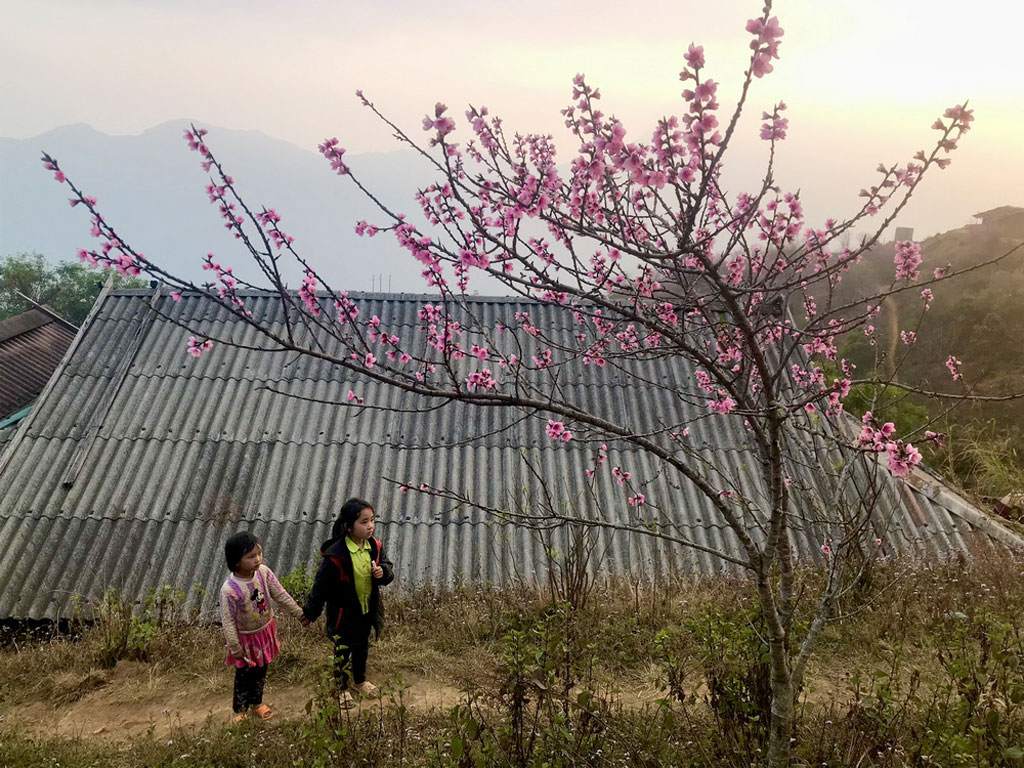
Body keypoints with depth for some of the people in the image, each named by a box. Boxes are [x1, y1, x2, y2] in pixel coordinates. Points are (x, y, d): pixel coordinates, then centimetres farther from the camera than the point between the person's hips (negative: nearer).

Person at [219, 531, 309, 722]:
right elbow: (228, 621, -22)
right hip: (246, 638, -5)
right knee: (244, 675, 15)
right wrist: (235, 648, -16)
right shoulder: (229, 590, -33)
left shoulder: (264, 572, -20)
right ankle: (240, 710, 40)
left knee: (261, 670, 24)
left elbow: (281, 595, -6)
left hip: (265, 631, 5)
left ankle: (256, 702, 49)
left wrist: (300, 613, 0)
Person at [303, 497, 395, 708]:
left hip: (366, 611, 6)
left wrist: (383, 572, -21)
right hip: (343, 614, -6)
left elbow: (388, 567, 4)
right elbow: (321, 586, -19)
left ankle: (360, 681, 49)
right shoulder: (335, 555, -28)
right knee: (343, 652, 13)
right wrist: (310, 612, -10)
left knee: (362, 647, 25)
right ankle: (342, 689, 36)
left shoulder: (374, 546, -11)